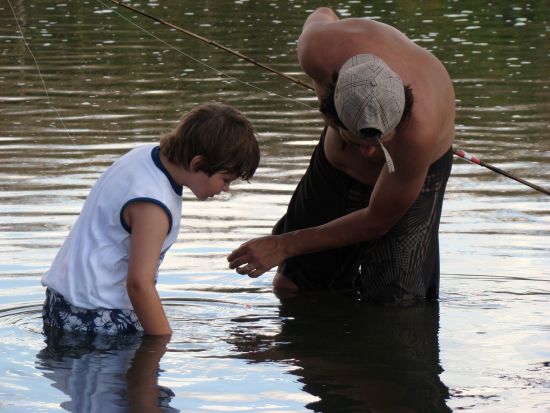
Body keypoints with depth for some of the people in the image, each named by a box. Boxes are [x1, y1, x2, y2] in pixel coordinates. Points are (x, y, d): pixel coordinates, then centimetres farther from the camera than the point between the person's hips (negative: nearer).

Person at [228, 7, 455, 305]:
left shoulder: (420, 129, -46)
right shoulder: (319, 49, -38)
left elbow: (378, 221, -28)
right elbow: (322, 16, -7)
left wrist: (284, 246, -23)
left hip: (408, 180, -4)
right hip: (334, 168, 4)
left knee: (395, 302, -18)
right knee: (289, 290, 8)